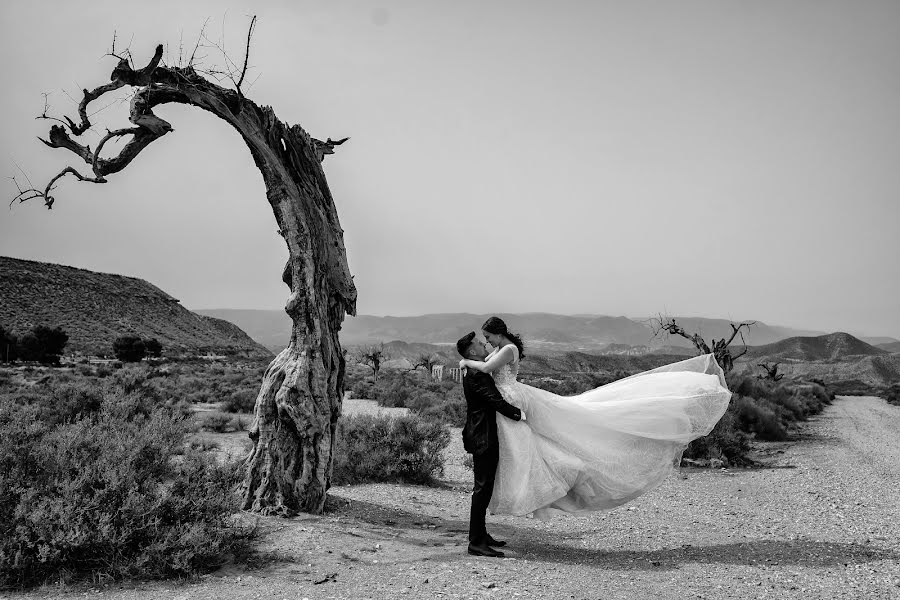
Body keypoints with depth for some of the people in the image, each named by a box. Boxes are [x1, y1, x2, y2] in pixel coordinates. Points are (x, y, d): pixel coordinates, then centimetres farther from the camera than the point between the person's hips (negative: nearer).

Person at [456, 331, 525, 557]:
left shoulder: (477, 372, 15)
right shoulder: (476, 375, -18)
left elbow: (493, 399, 22)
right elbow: (496, 401, -24)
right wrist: (521, 415, -20)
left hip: (485, 437, 11)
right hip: (482, 438, -11)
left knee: (484, 487, 16)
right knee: (482, 487, -7)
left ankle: (481, 535, 26)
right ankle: (476, 542, -3)